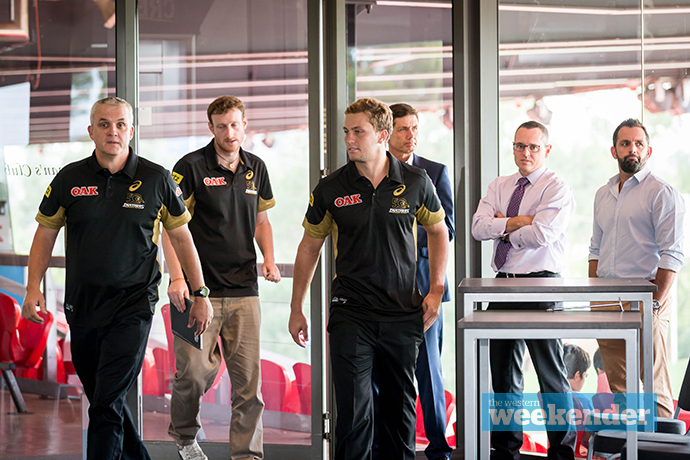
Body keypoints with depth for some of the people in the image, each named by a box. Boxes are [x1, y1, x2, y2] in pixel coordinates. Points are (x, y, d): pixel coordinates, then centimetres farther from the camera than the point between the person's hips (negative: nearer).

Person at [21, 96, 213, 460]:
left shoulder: (156, 180, -2)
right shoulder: (70, 179, 2)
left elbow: (181, 236, 7)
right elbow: (45, 234, 10)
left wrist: (200, 294, 7)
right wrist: (34, 287, -1)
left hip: (133, 306, -3)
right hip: (82, 306, 4)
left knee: (107, 404, -12)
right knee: (100, 398, 14)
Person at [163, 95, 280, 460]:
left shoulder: (256, 168, 11)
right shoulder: (191, 166, -6)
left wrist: (269, 259, 7)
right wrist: (176, 278, -16)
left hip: (244, 290, 4)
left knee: (248, 375, 1)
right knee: (195, 370, -3)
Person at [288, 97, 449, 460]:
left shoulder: (416, 182, -1)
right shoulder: (331, 189, -2)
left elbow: (438, 231, 14)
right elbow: (309, 246, 9)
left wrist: (436, 290, 4)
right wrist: (296, 309, 9)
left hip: (403, 312, 1)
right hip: (350, 312, -1)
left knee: (400, 404, 10)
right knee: (353, 407, -7)